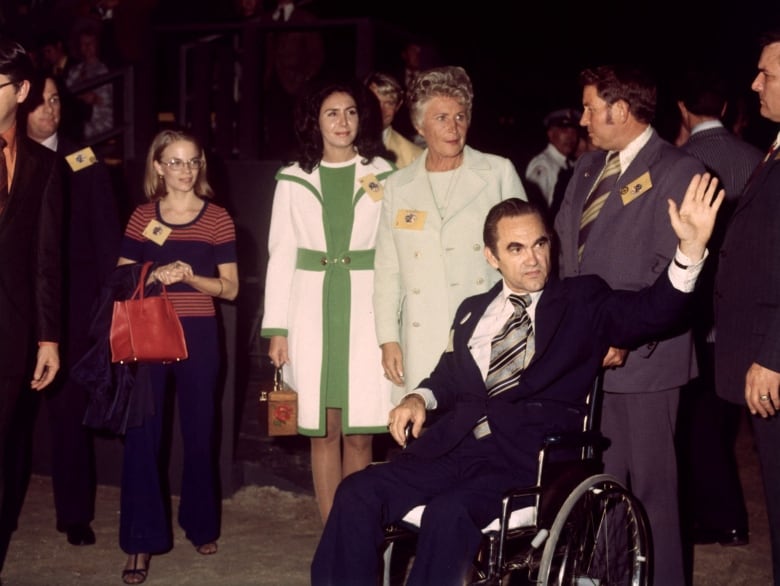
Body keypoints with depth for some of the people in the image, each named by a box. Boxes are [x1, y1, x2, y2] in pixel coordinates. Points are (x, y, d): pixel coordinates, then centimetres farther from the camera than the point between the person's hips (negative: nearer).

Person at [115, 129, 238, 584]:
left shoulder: (218, 219, 2)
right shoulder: (142, 217, 6)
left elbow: (230, 288, 1)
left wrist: (190, 277, -16)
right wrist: (156, 275, -13)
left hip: (198, 335, 0)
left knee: (200, 432, 10)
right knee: (141, 434, -3)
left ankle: (201, 524, 29)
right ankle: (142, 542, 5)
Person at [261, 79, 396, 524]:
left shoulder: (384, 175, 5)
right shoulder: (294, 181, 8)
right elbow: (281, 255, 8)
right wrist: (276, 328, 2)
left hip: (366, 309, -1)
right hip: (313, 310, 1)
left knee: (360, 433, -1)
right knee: (323, 430, 3)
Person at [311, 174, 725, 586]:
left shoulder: (581, 301, 9)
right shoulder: (473, 310, 23)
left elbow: (651, 312, -6)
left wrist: (691, 249, -23)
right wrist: (420, 397, 5)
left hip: (528, 457, -5)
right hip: (455, 447, 5)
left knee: (449, 512, -31)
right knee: (359, 493, -16)